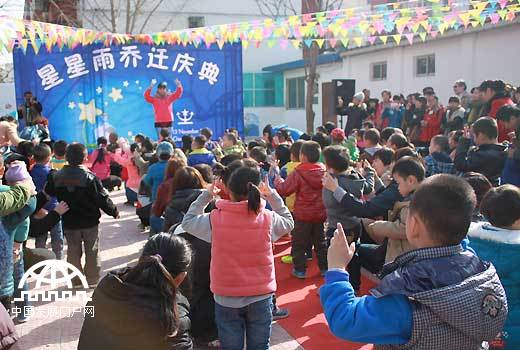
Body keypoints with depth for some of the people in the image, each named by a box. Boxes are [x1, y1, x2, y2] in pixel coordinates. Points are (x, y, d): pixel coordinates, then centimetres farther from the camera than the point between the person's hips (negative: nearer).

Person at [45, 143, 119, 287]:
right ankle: (92, 279, 19)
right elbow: (103, 199, -15)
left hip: (69, 222, 3)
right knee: (92, 251, 11)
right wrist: (114, 211, -2)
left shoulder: (56, 176, -7)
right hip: (90, 221, -3)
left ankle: (76, 279, 23)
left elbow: (48, 192, 10)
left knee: (73, 251, 16)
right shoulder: (90, 177, -18)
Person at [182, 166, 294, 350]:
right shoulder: (268, 218, -9)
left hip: (226, 298, 0)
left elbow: (187, 222, 8)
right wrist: (272, 195, 12)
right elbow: (288, 222, 13)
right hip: (261, 296, 1)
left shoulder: (214, 219, -12)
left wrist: (206, 195, 10)